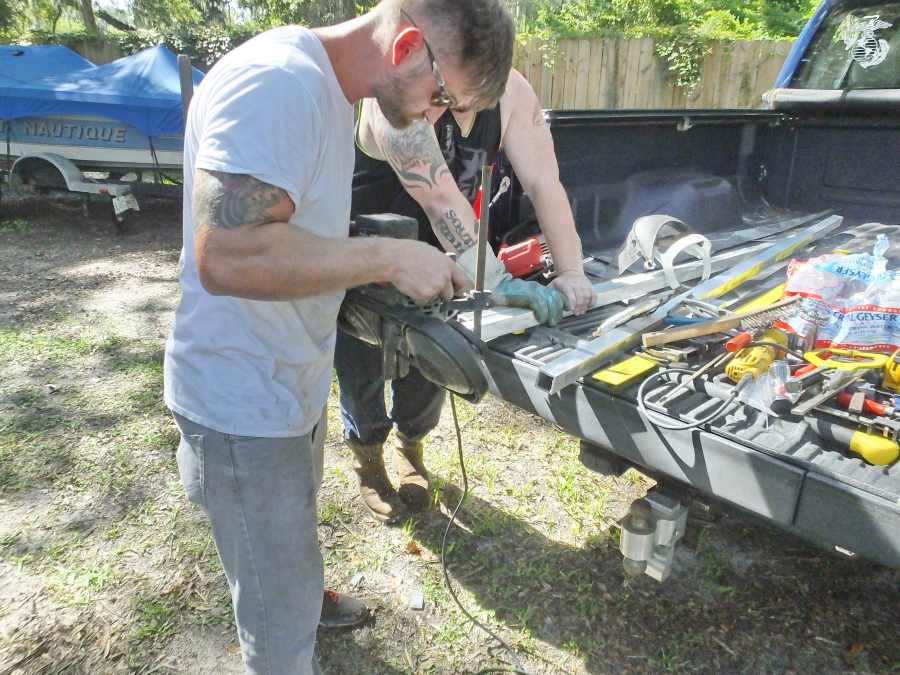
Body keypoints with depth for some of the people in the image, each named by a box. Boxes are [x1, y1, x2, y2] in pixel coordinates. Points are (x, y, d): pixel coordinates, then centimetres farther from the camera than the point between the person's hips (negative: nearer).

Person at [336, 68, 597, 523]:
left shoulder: (512, 93, -15)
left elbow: (545, 183, -19)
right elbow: (438, 196, -40)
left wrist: (571, 273, -28)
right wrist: (496, 280, -44)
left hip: (432, 248, 5)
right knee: (362, 364, 6)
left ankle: (410, 443, 43)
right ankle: (367, 461, 35)